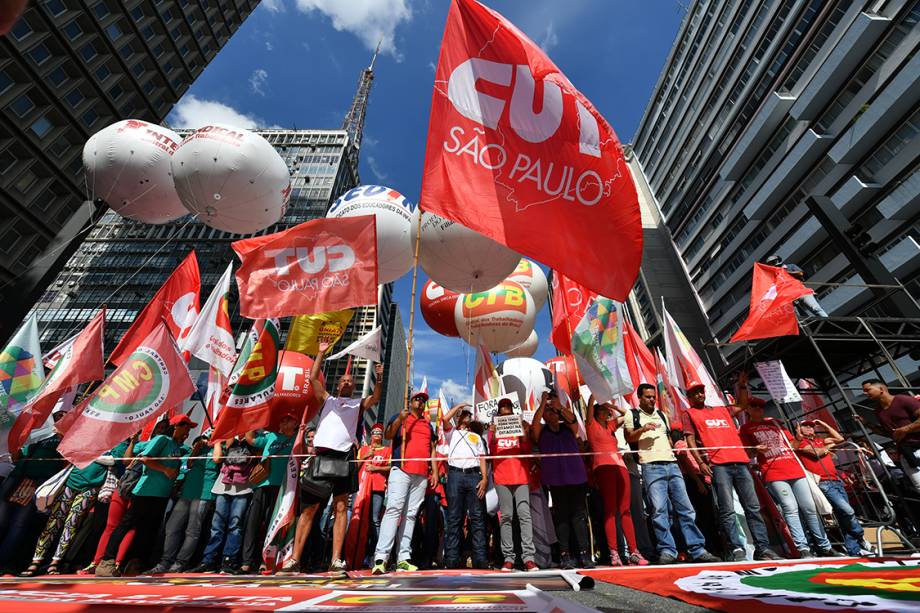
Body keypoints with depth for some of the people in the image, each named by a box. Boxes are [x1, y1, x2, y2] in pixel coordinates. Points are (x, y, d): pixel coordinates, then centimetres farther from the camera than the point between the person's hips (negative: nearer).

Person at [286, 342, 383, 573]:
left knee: (341, 507, -3)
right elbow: (313, 378, 10)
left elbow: (375, 398, 0)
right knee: (308, 508, 4)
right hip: (320, 456, 1)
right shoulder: (327, 400, 21)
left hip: (343, 458, -1)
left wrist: (379, 379, -15)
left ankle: (336, 560, 1)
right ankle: (294, 559, 11)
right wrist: (321, 353, 6)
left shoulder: (358, 404, 19)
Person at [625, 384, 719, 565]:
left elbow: (669, 438, 28)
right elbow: (629, 437, -2)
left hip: (671, 464, 5)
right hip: (651, 466, -5)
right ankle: (667, 551, -1)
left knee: (685, 508, 3)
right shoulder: (632, 415, 7)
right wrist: (643, 429, -18)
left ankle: (698, 550, 8)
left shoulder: (662, 414, 23)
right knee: (659, 510, -8)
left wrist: (675, 447, 9)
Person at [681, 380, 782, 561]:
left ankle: (763, 548, 11)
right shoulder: (690, 414, 9)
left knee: (753, 507, 4)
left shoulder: (722, 410, 25)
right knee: (727, 510, -8)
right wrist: (700, 462, -10)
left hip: (740, 461, 5)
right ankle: (736, 549, -3)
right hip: (718, 465, -5)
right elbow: (690, 440, 0)